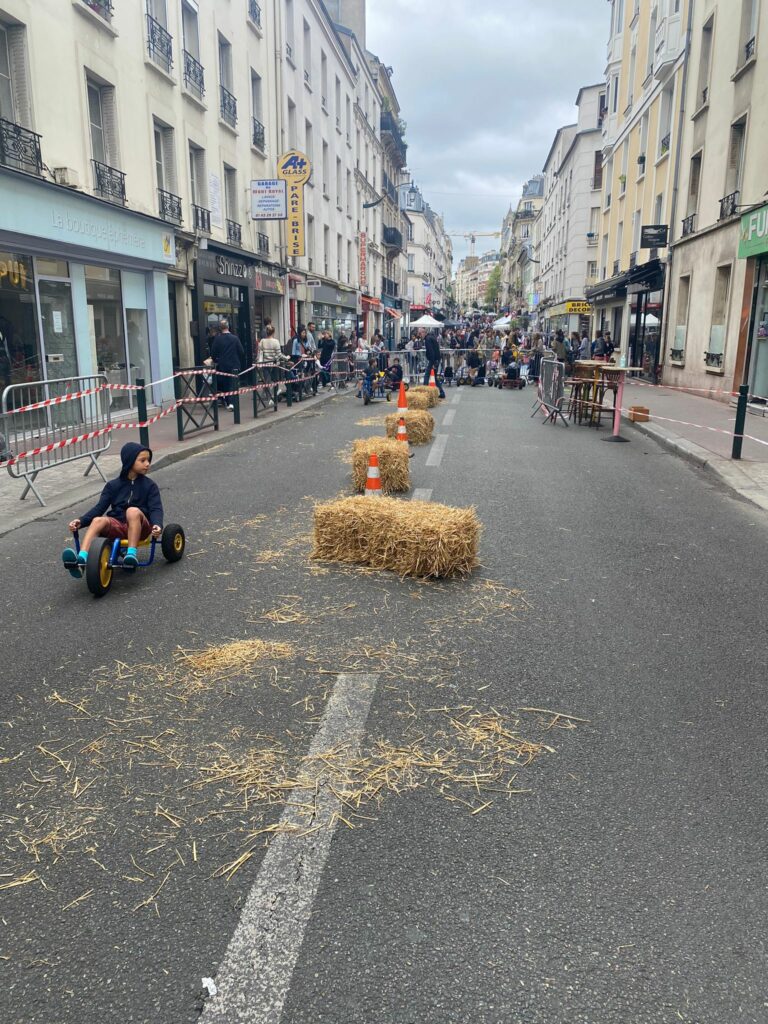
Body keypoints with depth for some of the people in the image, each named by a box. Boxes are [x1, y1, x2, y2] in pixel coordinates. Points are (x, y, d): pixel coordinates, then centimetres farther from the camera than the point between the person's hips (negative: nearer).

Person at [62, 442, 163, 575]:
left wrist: (157, 525, -30)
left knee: (133, 511, -33)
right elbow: (100, 507, 3)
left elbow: (156, 508, -8)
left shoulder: (150, 486, 5)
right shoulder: (113, 485, 11)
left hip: (140, 528, -2)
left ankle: (131, 554, -40)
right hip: (118, 527, 2)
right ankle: (81, 560, -47)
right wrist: (81, 521, -14)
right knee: (98, 520, -28)